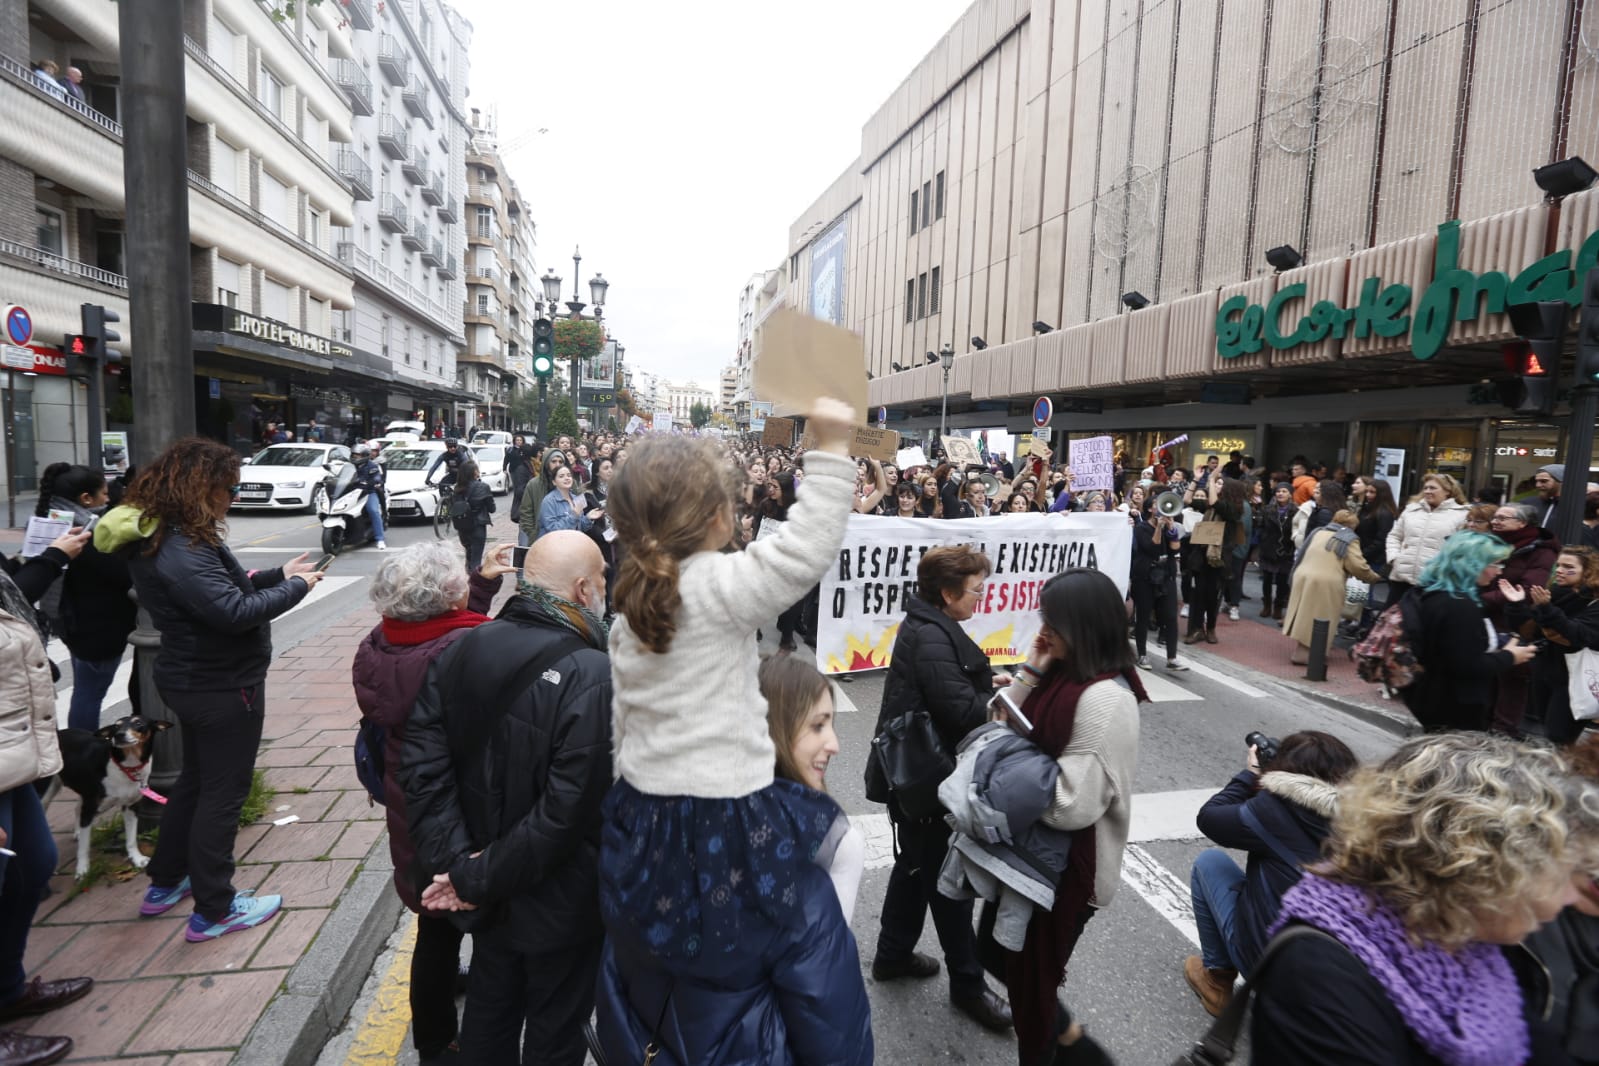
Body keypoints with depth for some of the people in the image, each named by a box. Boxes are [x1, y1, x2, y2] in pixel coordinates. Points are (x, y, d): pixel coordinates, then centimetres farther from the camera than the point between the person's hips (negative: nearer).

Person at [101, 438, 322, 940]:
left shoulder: (163, 538, 5)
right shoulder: (180, 550, -27)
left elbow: (223, 588, 11)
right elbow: (235, 611, -32)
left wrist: (278, 574, 3)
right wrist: (295, 588, -19)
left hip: (193, 678, 10)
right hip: (222, 685, -10)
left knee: (196, 778, 25)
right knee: (223, 791, 3)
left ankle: (165, 883, 40)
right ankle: (213, 910, 17)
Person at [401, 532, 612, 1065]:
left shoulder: (462, 651, -9)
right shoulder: (596, 678, -29)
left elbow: (423, 762, -10)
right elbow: (566, 809, -30)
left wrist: (456, 859, -12)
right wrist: (479, 878, -18)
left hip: (491, 893, 6)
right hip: (560, 901, -6)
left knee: (488, 1011, 28)